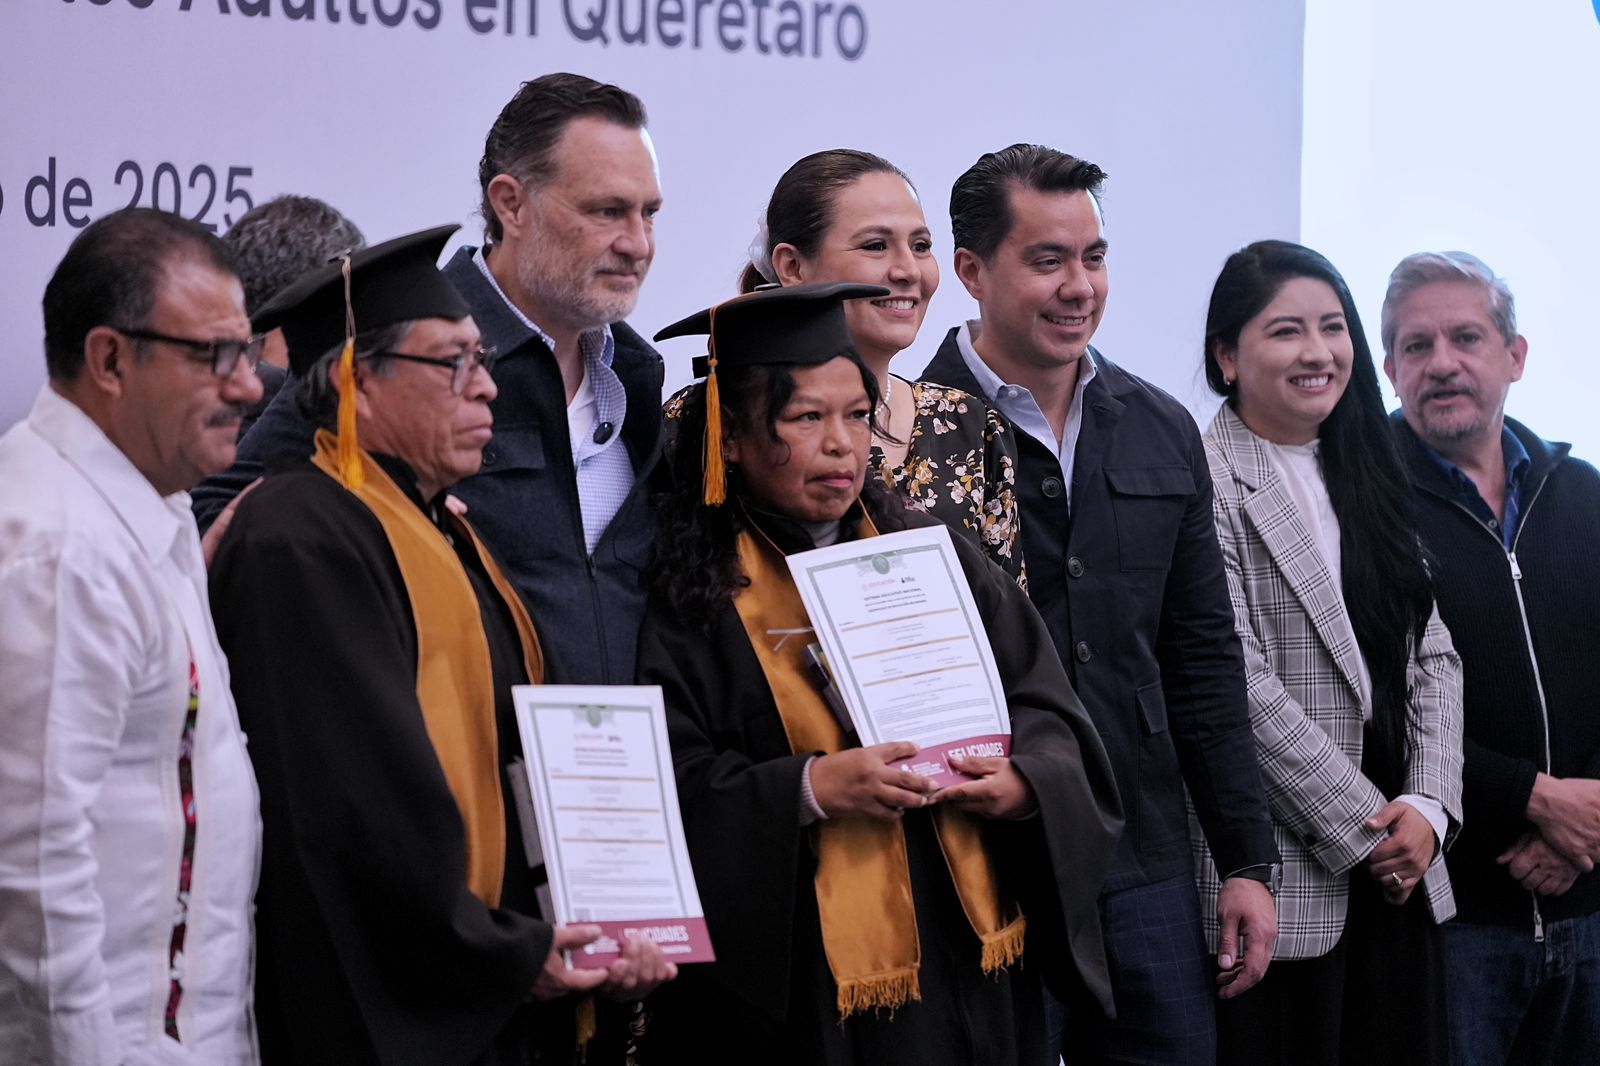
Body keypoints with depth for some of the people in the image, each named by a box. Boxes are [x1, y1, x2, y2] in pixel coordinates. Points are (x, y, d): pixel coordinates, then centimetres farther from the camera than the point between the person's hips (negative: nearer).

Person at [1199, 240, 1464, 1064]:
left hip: (1400, 878, 7)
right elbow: (1241, 688, -15)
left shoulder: (1370, 478, 14)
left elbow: (1433, 657, 11)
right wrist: (1364, 829, -12)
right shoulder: (1207, 483, -9)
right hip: (1281, 884, -6)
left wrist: (1428, 807, -4)